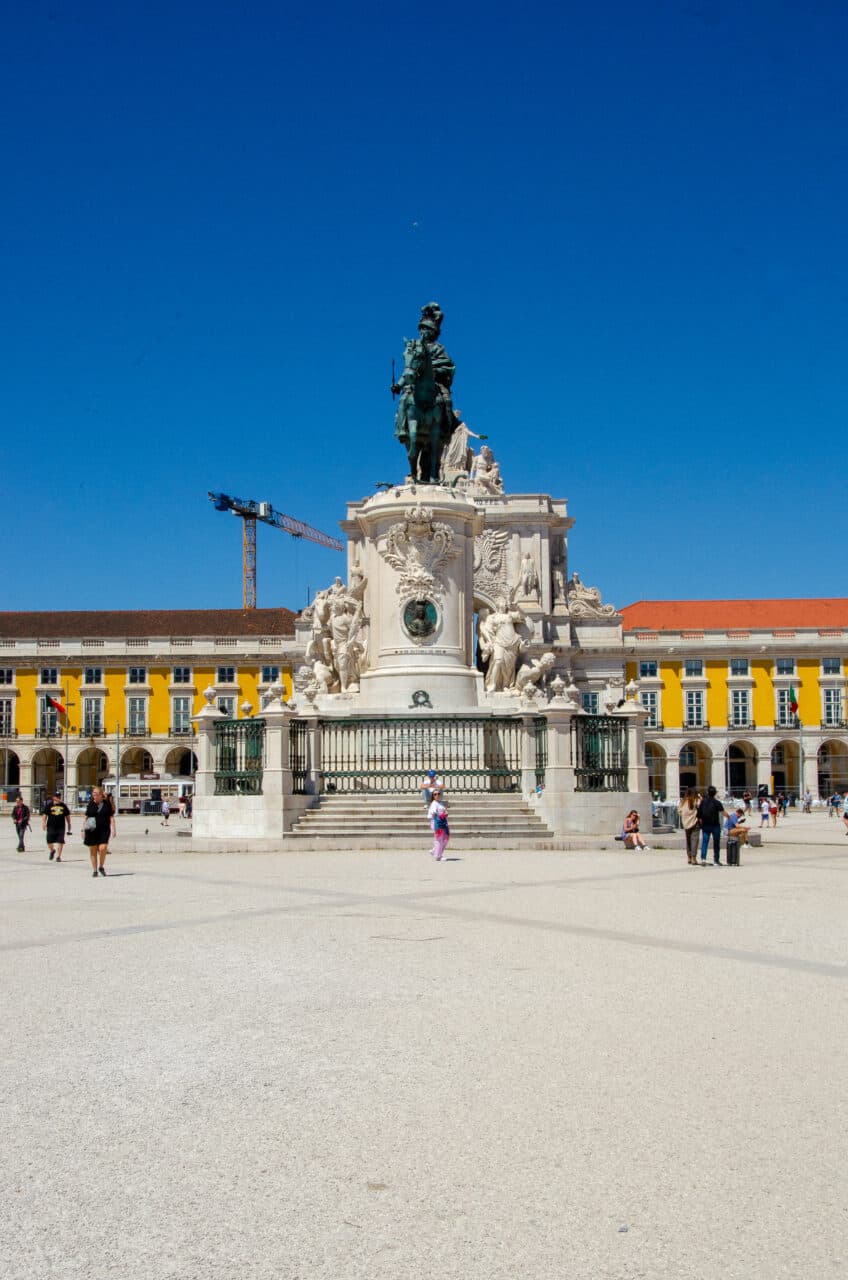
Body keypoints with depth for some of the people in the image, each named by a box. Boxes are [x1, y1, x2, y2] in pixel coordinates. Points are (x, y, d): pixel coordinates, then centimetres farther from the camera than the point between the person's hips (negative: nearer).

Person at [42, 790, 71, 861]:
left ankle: (58, 856, 7)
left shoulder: (63, 805, 9)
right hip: (51, 826, -1)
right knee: (49, 841, 1)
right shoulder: (49, 805, 2)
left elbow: (67, 815, 18)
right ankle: (52, 851, 32)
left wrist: (69, 825, 20)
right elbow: (44, 814, 1)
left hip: (61, 827, 1)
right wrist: (44, 823, -11)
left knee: (60, 842, -4)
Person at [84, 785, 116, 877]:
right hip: (92, 831, 2)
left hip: (104, 830, -2)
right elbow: (86, 817, 11)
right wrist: (84, 830, 6)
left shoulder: (107, 804, 3)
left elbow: (111, 817, 5)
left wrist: (113, 829, -2)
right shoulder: (90, 804, 7)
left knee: (102, 848, -16)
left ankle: (101, 866, 7)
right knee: (93, 850, 5)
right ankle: (94, 870, 17)